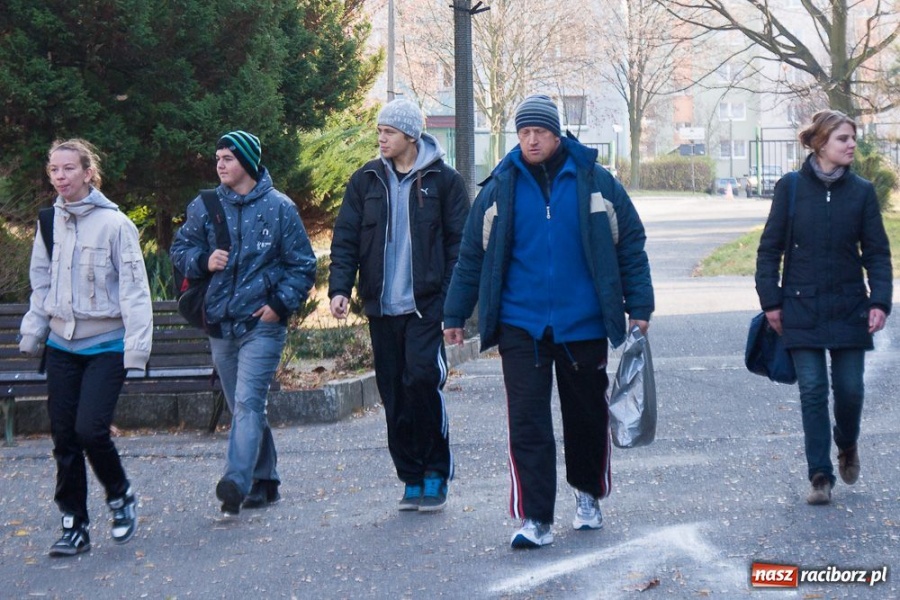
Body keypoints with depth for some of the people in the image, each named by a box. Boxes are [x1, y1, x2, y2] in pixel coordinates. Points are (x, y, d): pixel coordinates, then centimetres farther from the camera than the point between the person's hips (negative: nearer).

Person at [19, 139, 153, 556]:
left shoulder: (114, 224, -10)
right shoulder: (50, 224, 6)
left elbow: (134, 289, -10)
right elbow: (41, 284, 15)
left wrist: (136, 348, -15)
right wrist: (32, 335, 11)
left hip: (105, 345, -5)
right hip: (61, 345, 5)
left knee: (90, 429, -15)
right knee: (64, 437, 4)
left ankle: (121, 496, 13)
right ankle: (73, 525, 15)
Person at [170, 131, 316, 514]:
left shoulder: (279, 208, 0)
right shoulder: (205, 206, 9)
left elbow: (302, 265, 3)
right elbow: (180, 249, 15)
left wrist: (281, 303, -9)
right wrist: (203, 260, -6)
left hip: (262, 323, -5)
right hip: (220, 324, 5)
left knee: (248, 402, -17)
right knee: (242, 407, 11)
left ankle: (236, 481, -28)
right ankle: (264, 482, 21)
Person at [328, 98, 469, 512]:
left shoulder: (443, 180, 0)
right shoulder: (365, 181, 9)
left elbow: (460, 243, 0)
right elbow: (345, 239, 8)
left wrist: (453, 302, -9)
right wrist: (339, 287, -7)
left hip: (425, 306, -4)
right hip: (381, 307, 4)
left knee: (422, 380, -15)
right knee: (394, 396, 6)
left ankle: (436, 474, -1)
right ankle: (412, 479, 16)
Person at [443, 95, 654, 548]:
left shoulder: (595, 183, 0)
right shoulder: (500, 189, 3)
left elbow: (630, 246, 5)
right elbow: (472, 256, 9)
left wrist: (639, 307, 1)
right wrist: (455, 314, 8)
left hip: (583, 324, 0)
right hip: (521, 325, 0)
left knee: (588, 416, 13)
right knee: (527, 422, -7)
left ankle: (588, 495, 35)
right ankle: (534, 518, -6)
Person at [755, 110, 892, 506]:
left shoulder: (861, 191, 1)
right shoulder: (791, 188, -2)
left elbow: (877, 252, 3)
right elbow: (770, 247, 2)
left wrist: (880, 301, -9)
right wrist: (770, 301, -3)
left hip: (848, 308, 1)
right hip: (802, 307, -1)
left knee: (849, 388, 3)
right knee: (812, 392, -1)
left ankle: (847, 446, 34)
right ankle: (820, 475, 7)